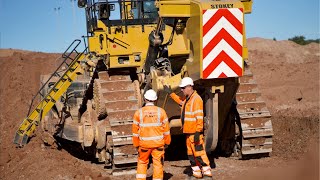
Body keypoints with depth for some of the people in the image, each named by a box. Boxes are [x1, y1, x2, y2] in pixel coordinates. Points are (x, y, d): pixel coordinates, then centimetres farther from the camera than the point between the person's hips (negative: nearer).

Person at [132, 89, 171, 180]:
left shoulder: (138, 113, -4)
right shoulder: (161, 111, -4)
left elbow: (135, 130, 1)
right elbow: (166, 129, 0)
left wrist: (136, 144, 12)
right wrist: (167, 142, 11)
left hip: (144, 143, 1)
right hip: (158, 143, 0)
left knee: (142, 163, 16)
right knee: (158, 163, 7)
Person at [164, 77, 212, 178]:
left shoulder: (196, 99, -16)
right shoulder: (186, 98, 13)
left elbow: (199, 117, -21)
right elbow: (180, 101, 39)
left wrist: (198, 132, -24)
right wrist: (171, 93, 37)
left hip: (195, 132, -10)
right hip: (188, 132, 10)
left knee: (198, 151, -8)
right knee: (191, 153, 14)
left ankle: (206, 170, -1)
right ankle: (196, 172, 22)